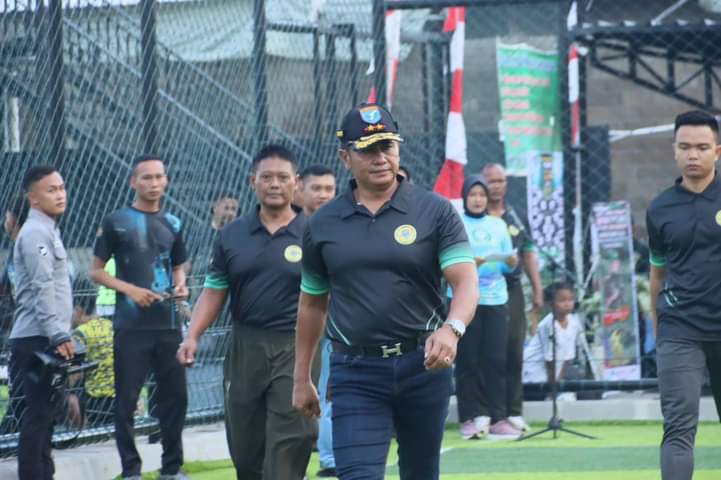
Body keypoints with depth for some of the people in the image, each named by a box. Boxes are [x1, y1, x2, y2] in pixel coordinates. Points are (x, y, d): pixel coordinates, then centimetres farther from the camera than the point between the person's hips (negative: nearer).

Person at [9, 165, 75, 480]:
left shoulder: (49, 230, 20)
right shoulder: (36, 232, -12)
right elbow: (43, 288, -21)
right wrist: (59, 336, -25)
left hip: (47, 339, 10)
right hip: (38, 339, -10)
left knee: (45, 413, 12)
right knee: (38, 414, -10)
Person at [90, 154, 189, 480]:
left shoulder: (173, 224, 11)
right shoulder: (116, 222, -1)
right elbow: (96, 272, 0)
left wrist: (180, 285, -2)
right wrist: (130, 290, -14)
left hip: (168, 323, 4)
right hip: (131, 326, -4)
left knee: (175, 395, 6)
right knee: (127, 400, -2)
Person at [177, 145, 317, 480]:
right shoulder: (233, 235, 10)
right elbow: (214, 291, 10)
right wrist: (193, 336, -3)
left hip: (295, 349, -4)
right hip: (245, 348, 4)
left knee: (288, 446, -10)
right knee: (244, 447, 11)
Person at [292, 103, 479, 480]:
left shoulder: (435, 211, 0)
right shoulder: (323, 224, 7)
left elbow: (466, 280, -10)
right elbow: (312, 304, 17)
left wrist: (452, 328, -30)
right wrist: (301, 378, 17)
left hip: (423, 367, 0)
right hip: (355, 373, 0)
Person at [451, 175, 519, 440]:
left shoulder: (498, 225, 15)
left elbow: (509, 265, 14)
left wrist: (511, 261, -8)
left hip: (496, 299, 3)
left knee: (496, 359, -1)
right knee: (468, 360, -4)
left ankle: (496, 418, 2)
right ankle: (471, 416, 1)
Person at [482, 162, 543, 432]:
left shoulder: (517, 218, 16)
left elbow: (529, 255, 18)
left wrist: (537, 289, 13)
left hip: (512, 290, 4)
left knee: (514, 353, 3)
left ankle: (514, 412, 8)